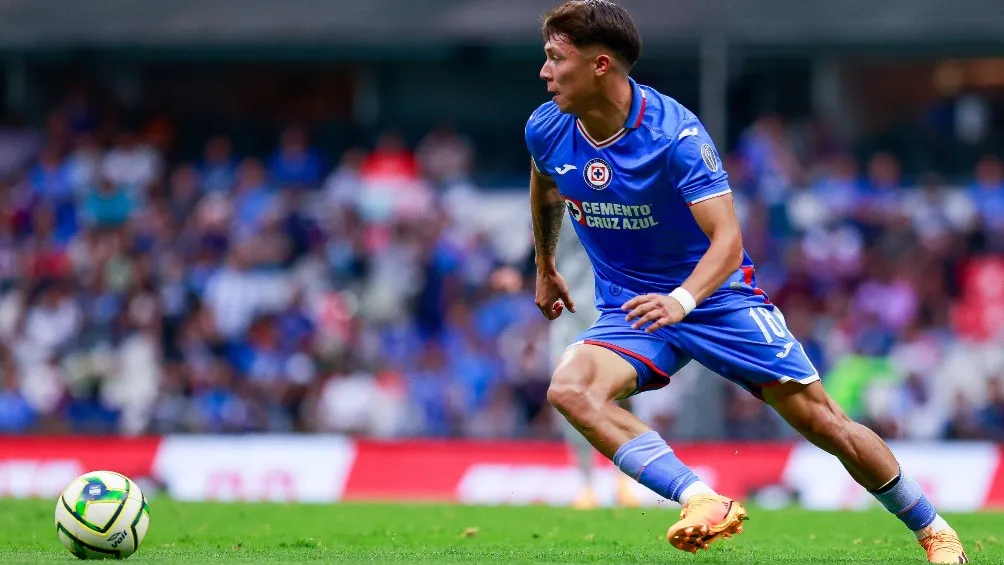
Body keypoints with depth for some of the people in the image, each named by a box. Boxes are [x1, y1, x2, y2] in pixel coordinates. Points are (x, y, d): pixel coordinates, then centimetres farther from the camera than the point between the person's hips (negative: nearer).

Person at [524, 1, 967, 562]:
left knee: (823, 422, -5)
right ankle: (704, 502, -38)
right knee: (570, 389, -29)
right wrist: (545, 269, 28)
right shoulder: (546, 130, -8)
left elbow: (728, 239, -31)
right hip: (630, 307, 4)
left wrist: (682, 300, -49)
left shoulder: (676, 132, -24)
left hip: (717, 295, -4)